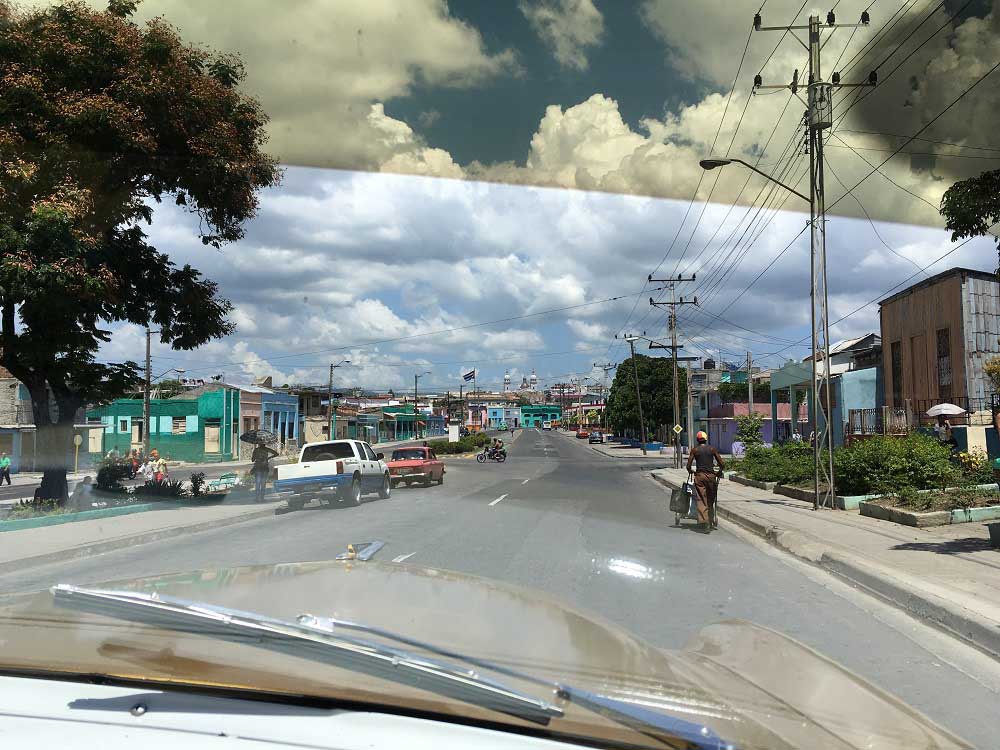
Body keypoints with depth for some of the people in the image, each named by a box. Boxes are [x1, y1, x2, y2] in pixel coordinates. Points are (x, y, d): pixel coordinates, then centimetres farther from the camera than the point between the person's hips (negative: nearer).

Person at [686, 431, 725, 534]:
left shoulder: (694, 450, 2)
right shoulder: (712, 449, 5)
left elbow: (688, 466, -3)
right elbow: (722, 465, 2)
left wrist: (690, 471, 18)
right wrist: (719, 472, 21)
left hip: (699, 476, -2)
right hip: (711, 475, 2)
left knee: (702, 501, -3)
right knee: (711, 501, 15)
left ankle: (707, 523, -14)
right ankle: (712, 522, 22)